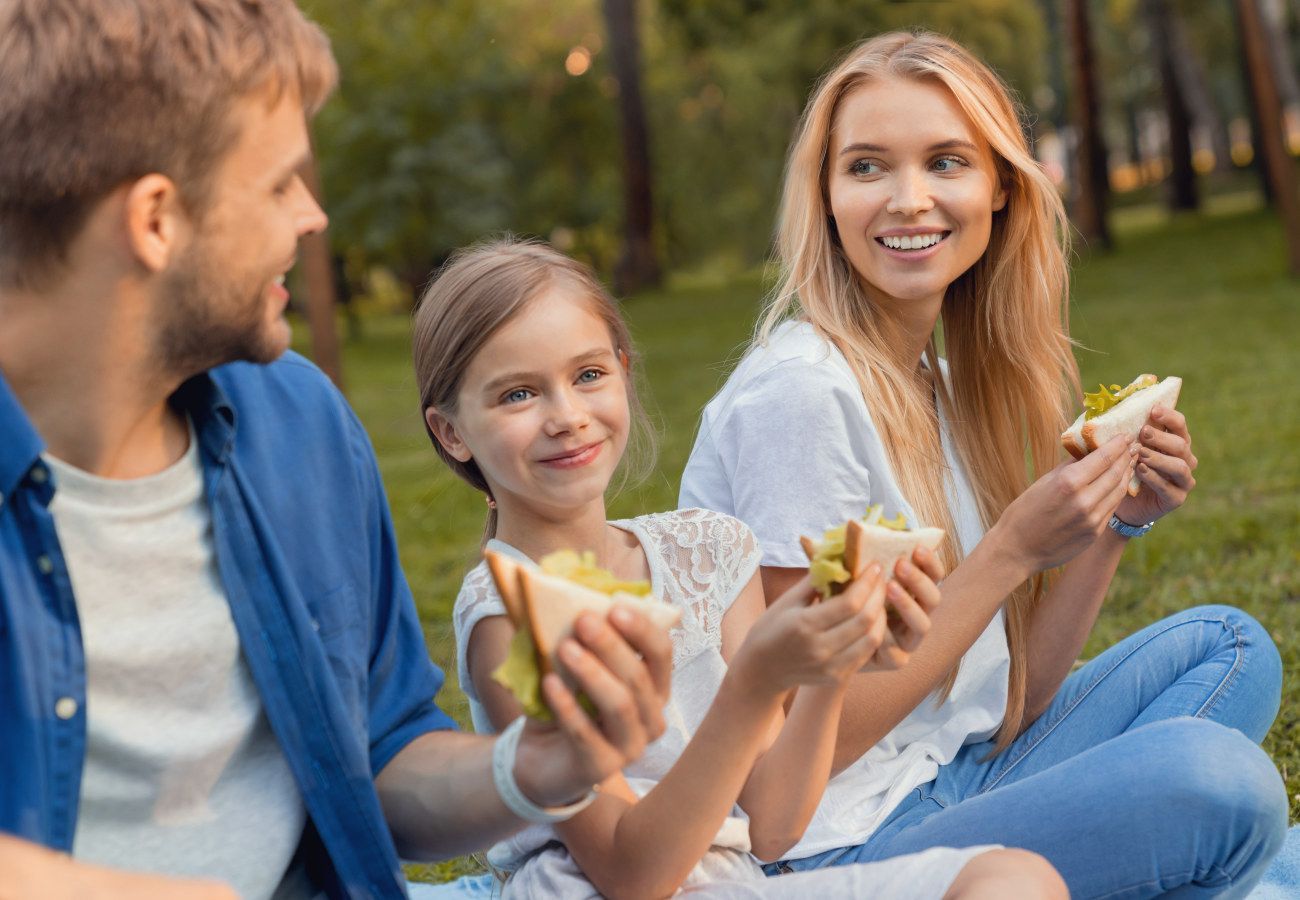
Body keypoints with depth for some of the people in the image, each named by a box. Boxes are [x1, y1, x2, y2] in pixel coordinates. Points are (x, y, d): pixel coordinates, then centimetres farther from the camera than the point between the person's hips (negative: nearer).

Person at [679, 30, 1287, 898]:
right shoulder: (798, 389, -17)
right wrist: (1013, 551, -18)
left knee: (1229, 647, 12)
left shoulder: (941, 380, 9)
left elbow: (1012, 701, 9)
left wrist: (1119, 522, -2)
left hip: (960, 780, 9)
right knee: (1220, 777, -25)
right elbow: (814, 735, -18)